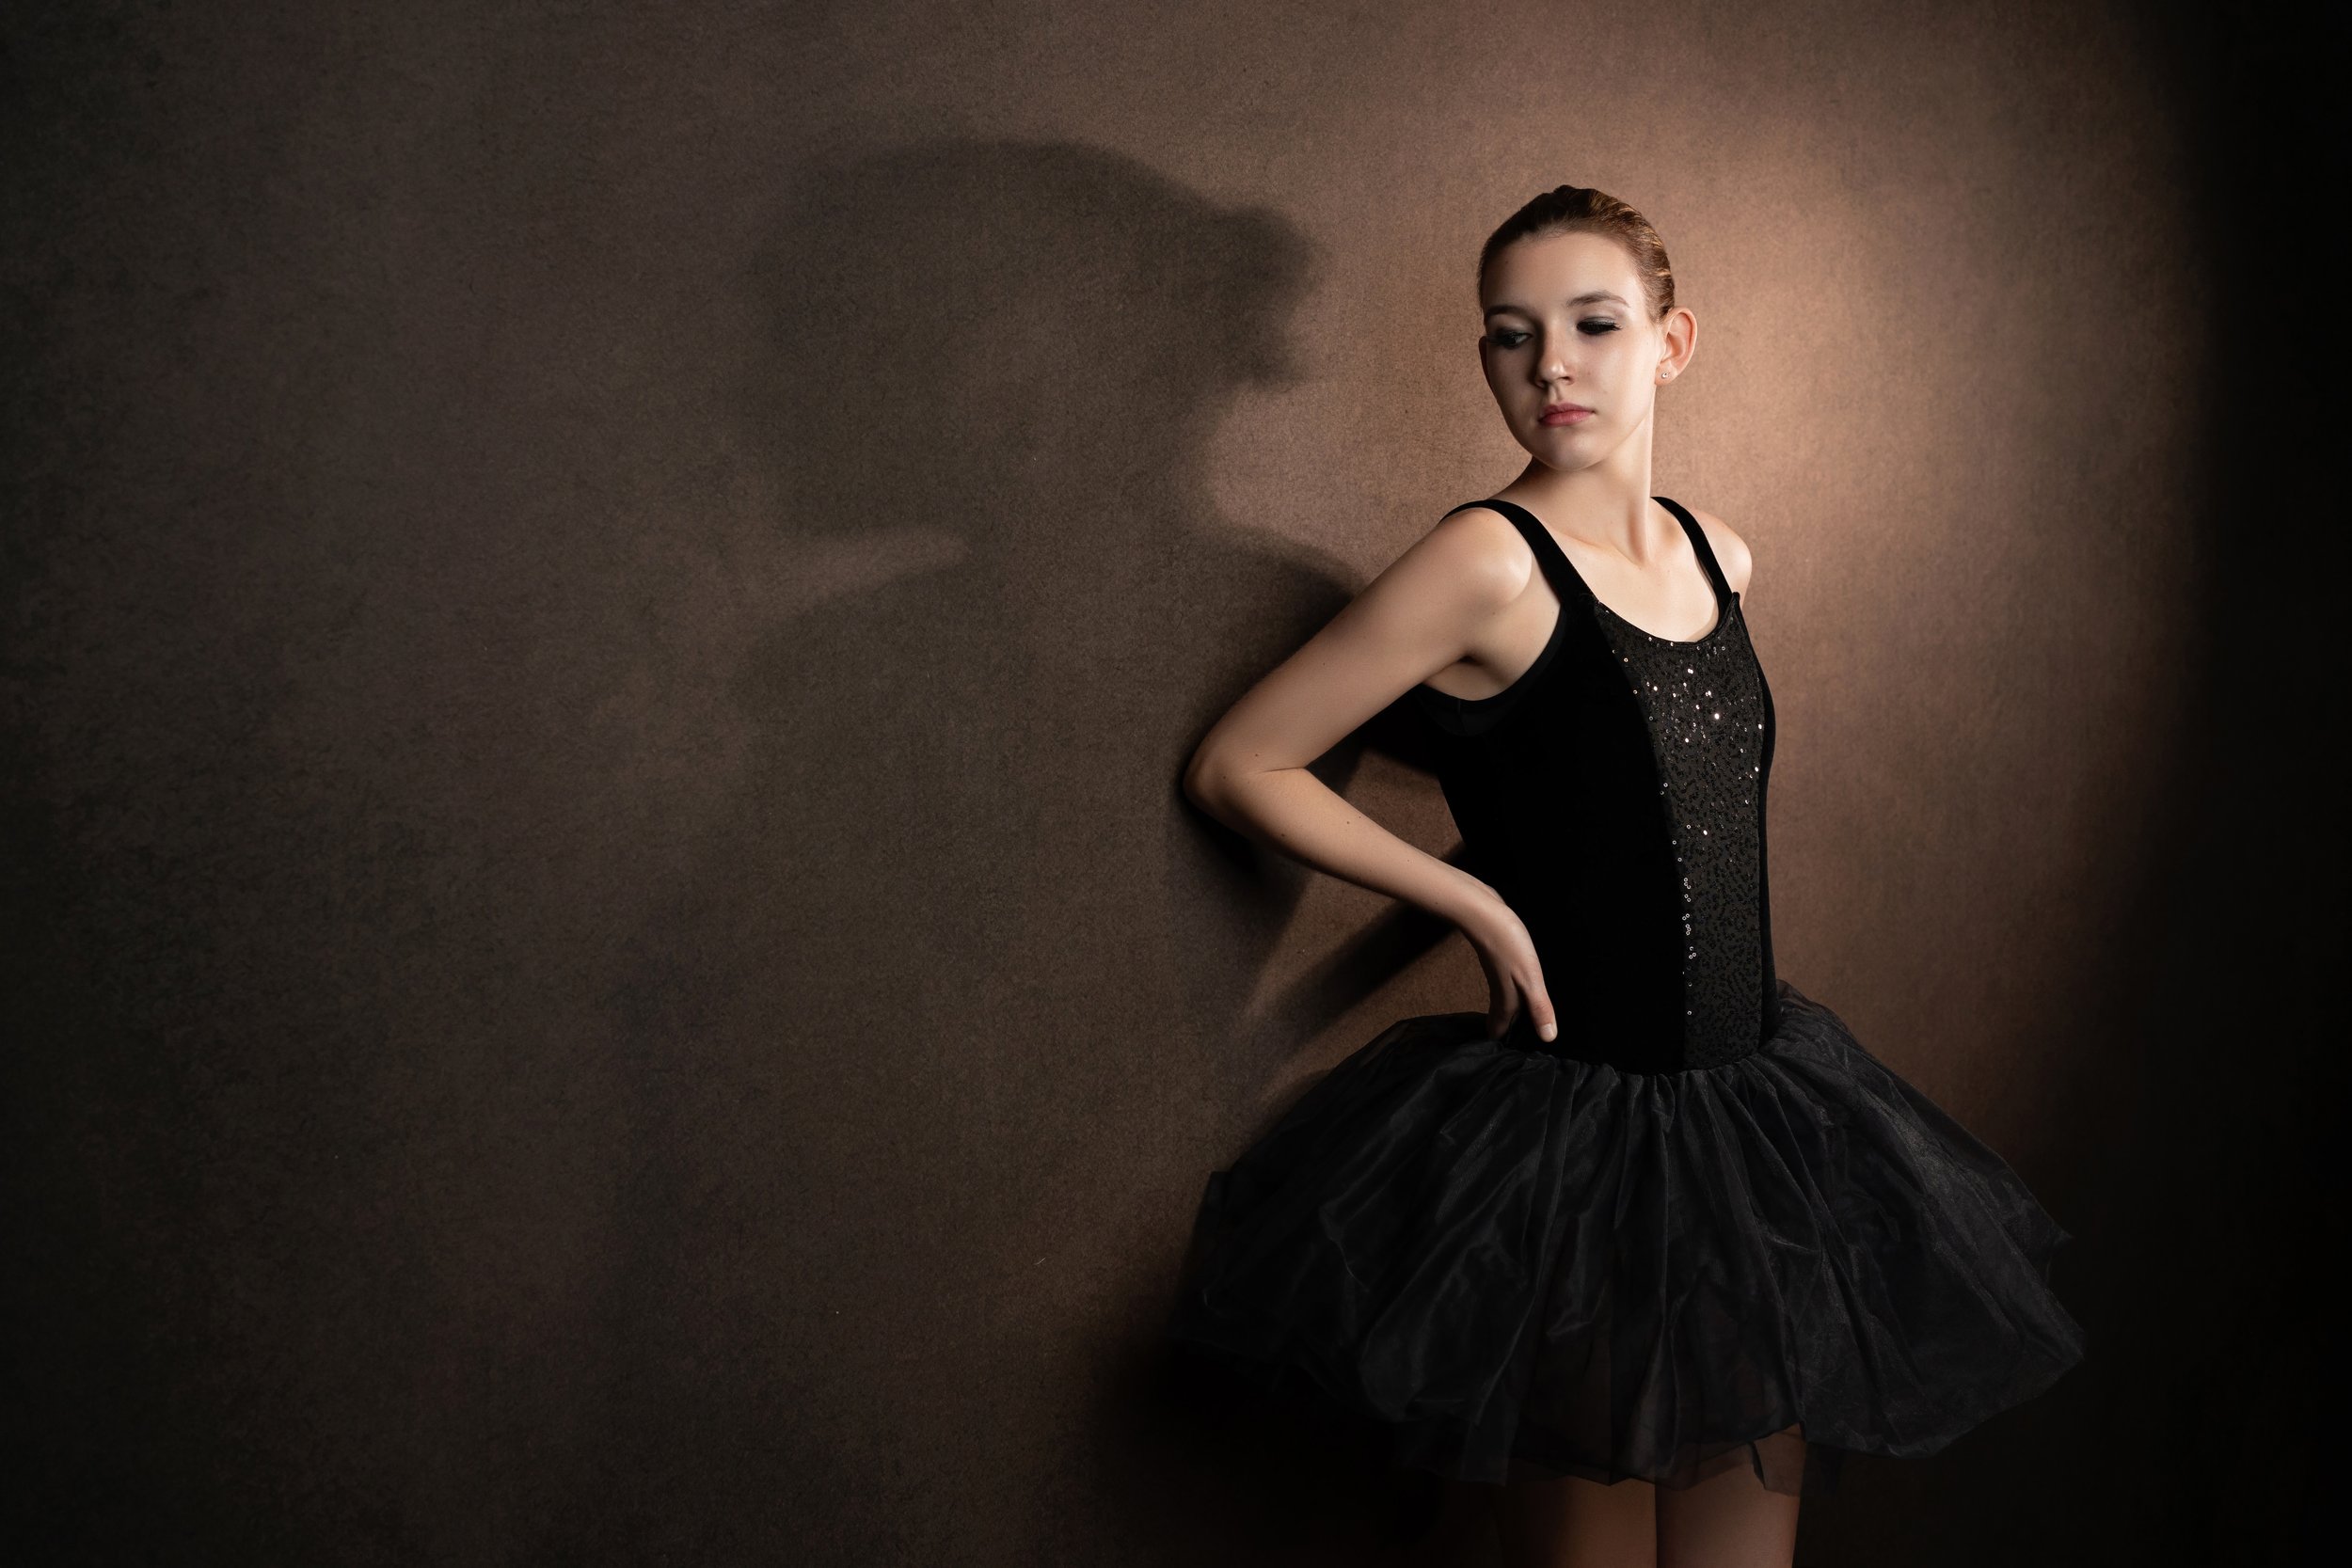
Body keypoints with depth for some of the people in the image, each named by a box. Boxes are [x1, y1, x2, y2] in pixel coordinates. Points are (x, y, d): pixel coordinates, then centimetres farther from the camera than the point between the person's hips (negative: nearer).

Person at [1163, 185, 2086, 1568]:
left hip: (1754, 1107, 7)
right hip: (1574, 1132, -6)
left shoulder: (1720, 559, 7)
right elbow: (1237, 766, -10)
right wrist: (1476, 901, -11)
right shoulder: (1492, 560, -14)